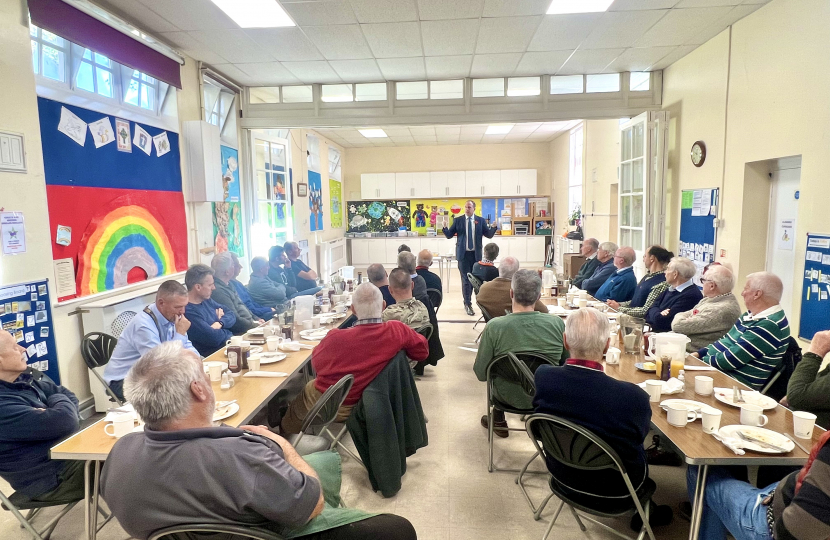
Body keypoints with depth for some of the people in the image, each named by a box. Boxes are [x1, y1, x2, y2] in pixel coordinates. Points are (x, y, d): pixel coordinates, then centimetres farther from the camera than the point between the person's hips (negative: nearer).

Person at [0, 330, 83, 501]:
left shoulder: (27, 376, 2)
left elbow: (70, 398, 5)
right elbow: (65, 422, -34)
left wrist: (52, 416, -17)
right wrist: (57, 400, -12)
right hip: (50, 478, -8)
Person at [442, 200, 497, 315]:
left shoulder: (480, 220, 4)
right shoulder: (458, 220, 2)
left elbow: (489, 235, 3)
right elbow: (449, 235, 2)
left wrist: (493, 227, -15)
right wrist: (444, 228, -17)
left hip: (476, 254, 2)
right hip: (463, 254, -2)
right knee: (466, 279, -2)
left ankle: (467, 301, 28)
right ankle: (468, 304, 5)